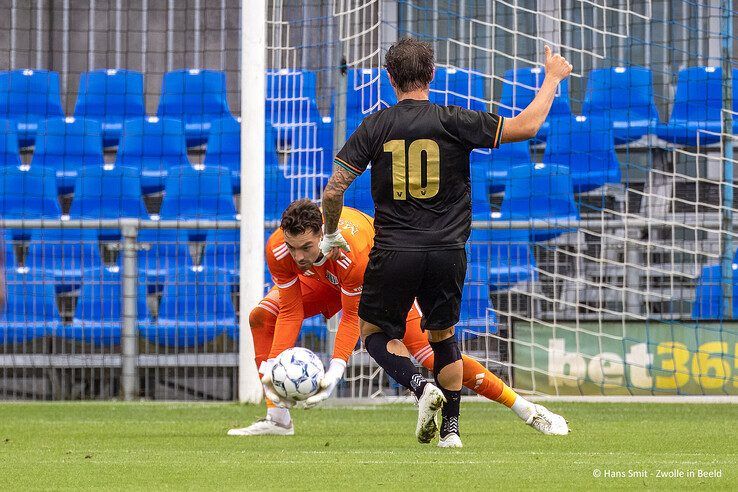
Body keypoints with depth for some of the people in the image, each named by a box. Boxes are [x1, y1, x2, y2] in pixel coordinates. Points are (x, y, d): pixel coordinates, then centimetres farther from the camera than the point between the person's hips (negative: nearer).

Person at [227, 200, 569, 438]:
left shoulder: (350, 249, -45)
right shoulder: (278, 250, -33)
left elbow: (352, 318, -35)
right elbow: (291, 313, -24)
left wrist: (334, 374, -43)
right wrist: (271, 366, -34)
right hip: (323, 279, 5)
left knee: (429, 354, -15)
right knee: (261, 317, -16)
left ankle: (529, 412, -8)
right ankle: (277, 419, -8)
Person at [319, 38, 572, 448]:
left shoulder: (375, 126, -1)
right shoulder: (453, 122, -5)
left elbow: (334, 190, -2)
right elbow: (525, 126, -2)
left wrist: (331, 236, 16)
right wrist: (552, 78, 12)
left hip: (393, 252, -1)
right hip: (447, 252, 1)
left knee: (375, 332, 14)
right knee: (443, 336, 21)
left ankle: (421, 386, -12)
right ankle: (450, 428, 17)